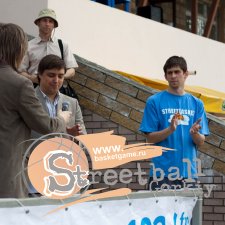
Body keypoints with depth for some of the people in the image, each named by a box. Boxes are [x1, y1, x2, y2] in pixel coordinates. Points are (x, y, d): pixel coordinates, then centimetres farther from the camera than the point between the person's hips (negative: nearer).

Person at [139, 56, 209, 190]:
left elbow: (201, 142, 8)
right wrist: (170, 129, -19)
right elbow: (150, 138, -2)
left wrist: (194, 133, -15)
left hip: (188, 172, 3)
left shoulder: (196, 104, 10)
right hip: (162, 172, -3)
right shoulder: (154, 101, 1)